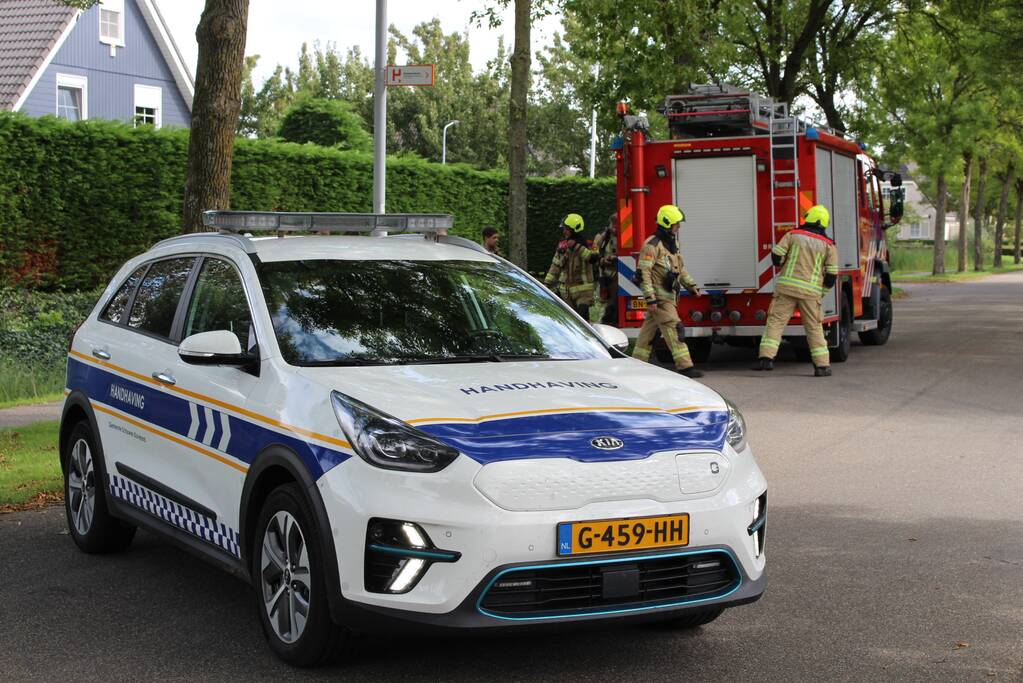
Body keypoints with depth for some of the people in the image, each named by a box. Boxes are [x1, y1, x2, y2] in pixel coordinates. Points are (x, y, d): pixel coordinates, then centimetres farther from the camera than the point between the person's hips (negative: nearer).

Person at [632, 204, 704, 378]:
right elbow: (643, 272, -19)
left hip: (668, 296, 10)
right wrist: (650, 299, -23)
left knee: (650, 329, 14)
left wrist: (691, 286, 15)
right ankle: (685, 367, -14)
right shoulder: (652, 245, -14)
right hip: (659, 297, -10)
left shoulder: (672, 244, 16)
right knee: (674, 329, -12)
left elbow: (680, 268, 26)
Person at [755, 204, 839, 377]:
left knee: (775, 321, 1)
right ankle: (822, 365, 8)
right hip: (811, 291, 1)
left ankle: (767, 357, -12)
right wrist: (821, 293, 15)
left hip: (787, 285, -1)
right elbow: (831, 274, 2)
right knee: (814, 327, 9)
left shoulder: (793, 235, 4)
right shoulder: (828, 245, 6)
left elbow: (776, 256, -2)